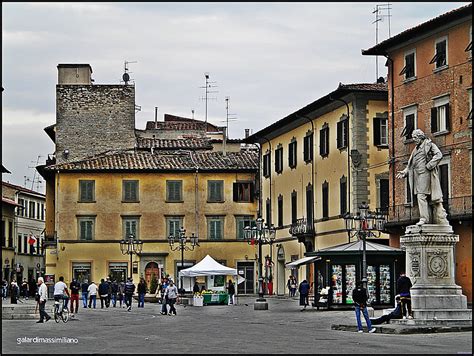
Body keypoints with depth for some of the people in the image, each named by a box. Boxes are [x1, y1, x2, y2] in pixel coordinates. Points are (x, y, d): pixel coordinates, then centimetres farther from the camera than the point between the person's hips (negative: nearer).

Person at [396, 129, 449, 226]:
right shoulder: (416, 149, 24)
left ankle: (424, 218, -18)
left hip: (425, 173, -8)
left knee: (421, 196, -16)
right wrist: (405, 172, 11)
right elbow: (411, 164, 26)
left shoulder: (429, 144, 1)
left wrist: (429, 165, -17)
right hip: (417, 175, 8)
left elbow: (439, 155, -12)